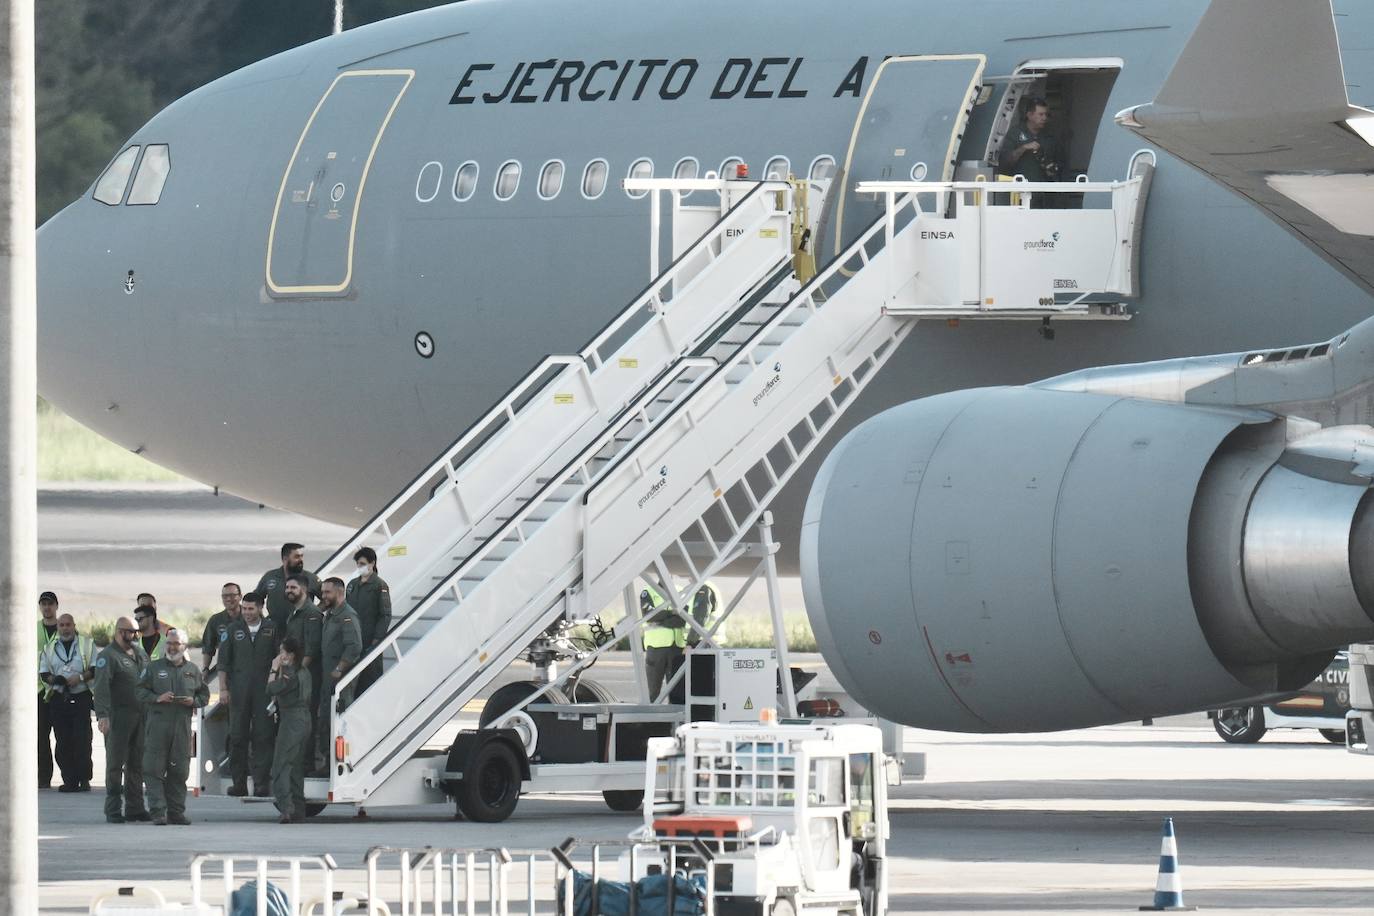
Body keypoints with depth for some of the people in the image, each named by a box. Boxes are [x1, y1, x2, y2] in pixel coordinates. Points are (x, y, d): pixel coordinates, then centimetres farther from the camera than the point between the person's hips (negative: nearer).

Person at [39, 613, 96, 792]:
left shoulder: (87, 644, 7)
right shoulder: (50, 648, 15)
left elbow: (96, 669, 3)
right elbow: (43, 673, 12)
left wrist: (81, 678, -13)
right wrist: (55, 680, -9)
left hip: (81, 698, -3)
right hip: (59, 699, 3)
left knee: (82, 740, -10)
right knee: (63, 742, -2)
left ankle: (84, 779, -6)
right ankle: (69, 780, 1)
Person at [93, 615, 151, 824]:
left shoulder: (140, 653, 16)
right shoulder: (108, 656, -8)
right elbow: (101, 687, -17)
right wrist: (102, 715, -27)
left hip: (141, 717, 7)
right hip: (118, 717, -7)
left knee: (137, 764, 9)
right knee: (115, 763, -3)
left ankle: (135, 807, 15)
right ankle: (113, 810, -1)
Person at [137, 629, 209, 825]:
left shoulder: (192, 670, 13)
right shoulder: (154, 667, 8)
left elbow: (204, 695, 17)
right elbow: (140, 691, 5)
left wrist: (193, 701, -4)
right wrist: (157, 698, -12)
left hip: (182, 726, 2)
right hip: (157, 723, -2)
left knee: (179, 770, 5)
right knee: (154, 769, -8)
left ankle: (176, 811, 11)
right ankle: (158, 811, -8)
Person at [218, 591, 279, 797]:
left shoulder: (271, 629, 6)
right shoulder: (234, 630, 9)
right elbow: (223, 661, 9)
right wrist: (223, 689, 1)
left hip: (264, 691, -1)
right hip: (239, 692, 1)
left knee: (263, 736, -5)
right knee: (237, 737, 1)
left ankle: (261, 783, -4)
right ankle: (239, 783, 7)